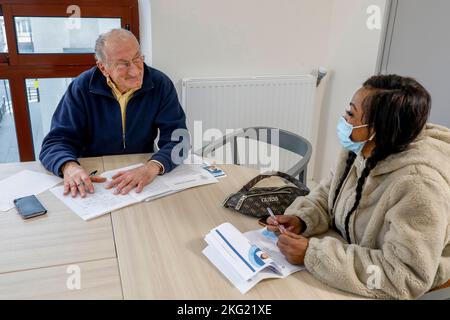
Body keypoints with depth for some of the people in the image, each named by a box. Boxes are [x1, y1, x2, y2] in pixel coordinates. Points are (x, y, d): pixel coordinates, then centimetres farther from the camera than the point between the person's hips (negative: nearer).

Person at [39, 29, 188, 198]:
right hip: (93, 180, 2)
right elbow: (56, 141, -7)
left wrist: (153, 167, -34)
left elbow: (177, 138, -13)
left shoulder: (160, 84, -7)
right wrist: (69, 166, -30)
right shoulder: (81, 88, -7)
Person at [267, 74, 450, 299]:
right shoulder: (359, 150, -8)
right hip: (351, 250, 6)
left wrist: (312, 253, -33)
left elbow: (404, 279, -32)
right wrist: (301, 219, -17)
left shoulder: (418, 185, -32)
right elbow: (326, 196, 5)